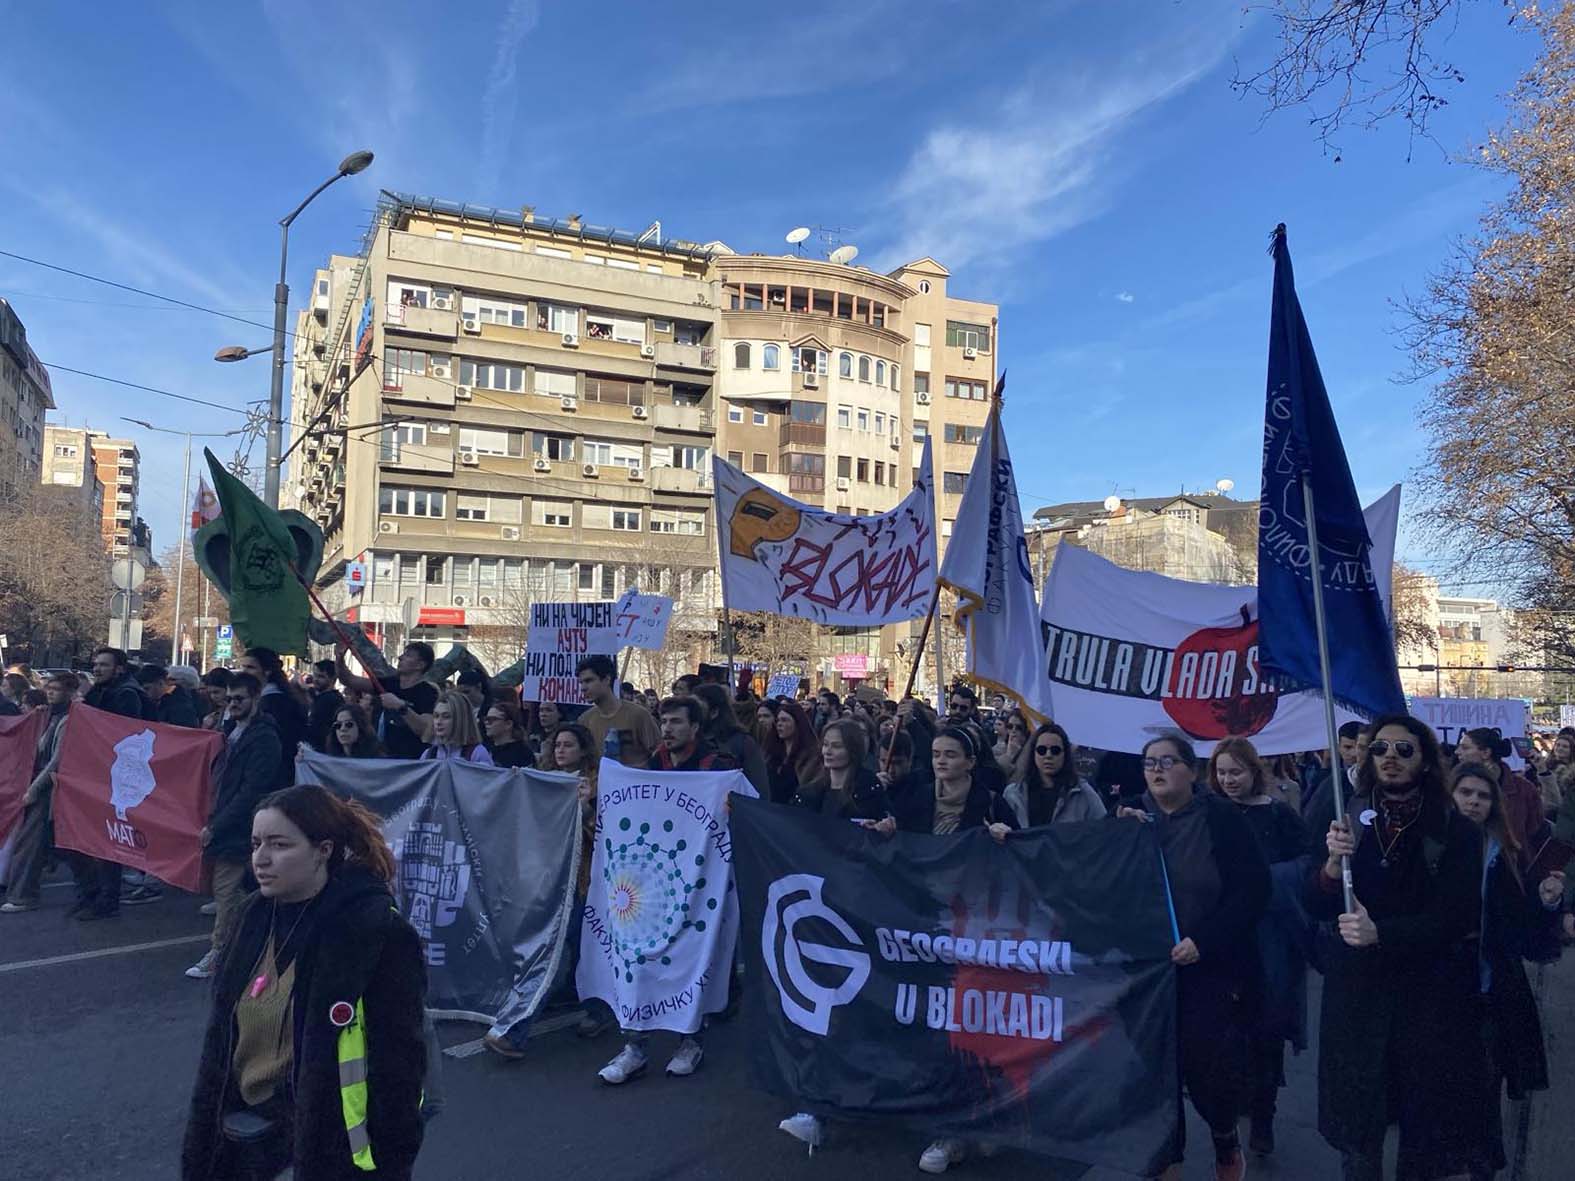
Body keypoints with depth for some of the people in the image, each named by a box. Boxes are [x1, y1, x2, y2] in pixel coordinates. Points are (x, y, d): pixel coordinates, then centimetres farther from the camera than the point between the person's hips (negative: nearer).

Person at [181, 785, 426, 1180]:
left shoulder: (377, 931, -23)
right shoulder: (257, 917, -1)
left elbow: (396, 1067, -19)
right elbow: (223, 1039, 10)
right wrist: (205, 1143, 12)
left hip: (334, 1149, -6)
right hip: (244, 1128, 6)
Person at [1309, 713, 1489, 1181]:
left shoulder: (1456, 831, -6)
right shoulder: (1346, 820, 1)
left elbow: (1458, 916, -12)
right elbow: (1314, 906, -2)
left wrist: (1381, 932, -25)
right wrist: (1332, 866, -22)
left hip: (1431, 996, -1)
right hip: (1356, 990, 2)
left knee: (1425, 1125, 11)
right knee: (1357, 1126, 9)